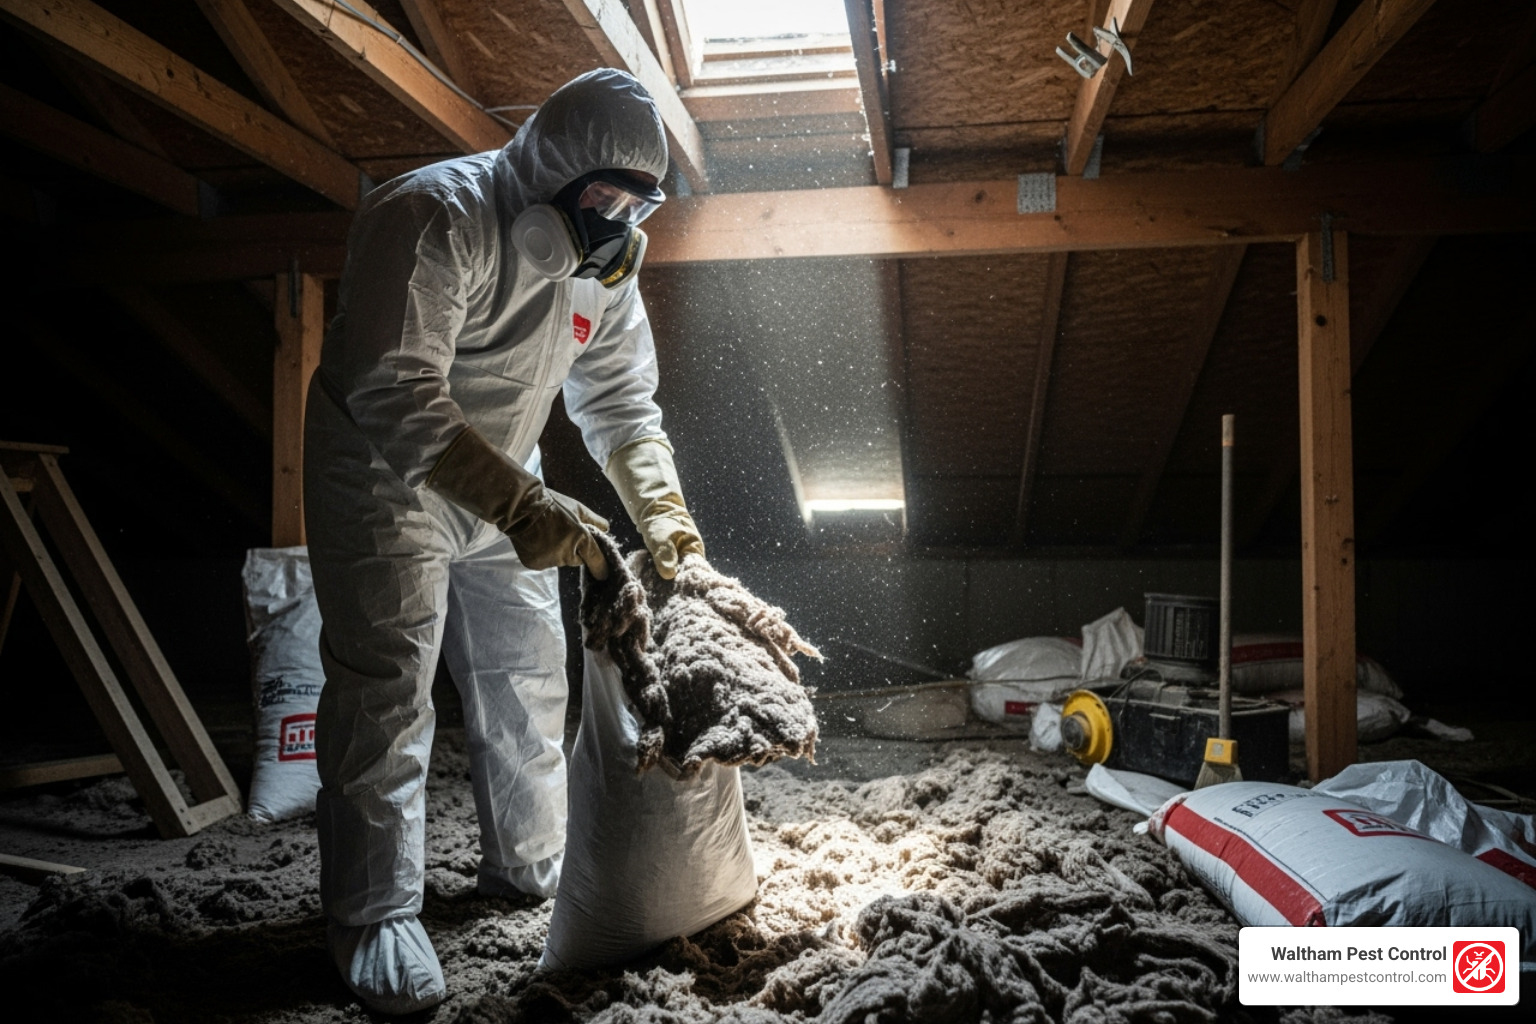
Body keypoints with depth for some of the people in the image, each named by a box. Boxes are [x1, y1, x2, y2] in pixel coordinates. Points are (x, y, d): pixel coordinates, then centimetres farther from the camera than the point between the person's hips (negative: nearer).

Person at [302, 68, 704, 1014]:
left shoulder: (604, 258, -2)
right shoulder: (436, 218, -26)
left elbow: (621, 401, 5)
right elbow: (397, 397, -35)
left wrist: (664, 514, -9)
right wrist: (525, 509, -42)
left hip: (506, 483, 7)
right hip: (384, 476, -7)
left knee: (530, 675, 10)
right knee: (386, 694, -7)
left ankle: (532, 865, 27)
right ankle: (375, 918, 6)